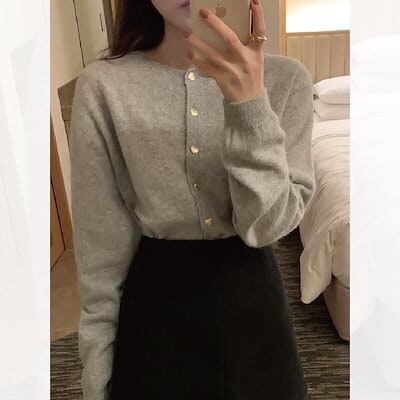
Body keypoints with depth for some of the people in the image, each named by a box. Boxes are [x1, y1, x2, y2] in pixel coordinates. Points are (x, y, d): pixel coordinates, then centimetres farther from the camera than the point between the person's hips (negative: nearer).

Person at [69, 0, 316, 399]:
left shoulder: (285, 78, -10)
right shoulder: (103, 85, -12)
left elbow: (265, 225, -16)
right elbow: (100, 240, -7)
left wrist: (249, 104, -30)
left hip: (250, 293, 1)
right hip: (154, 298, 0)